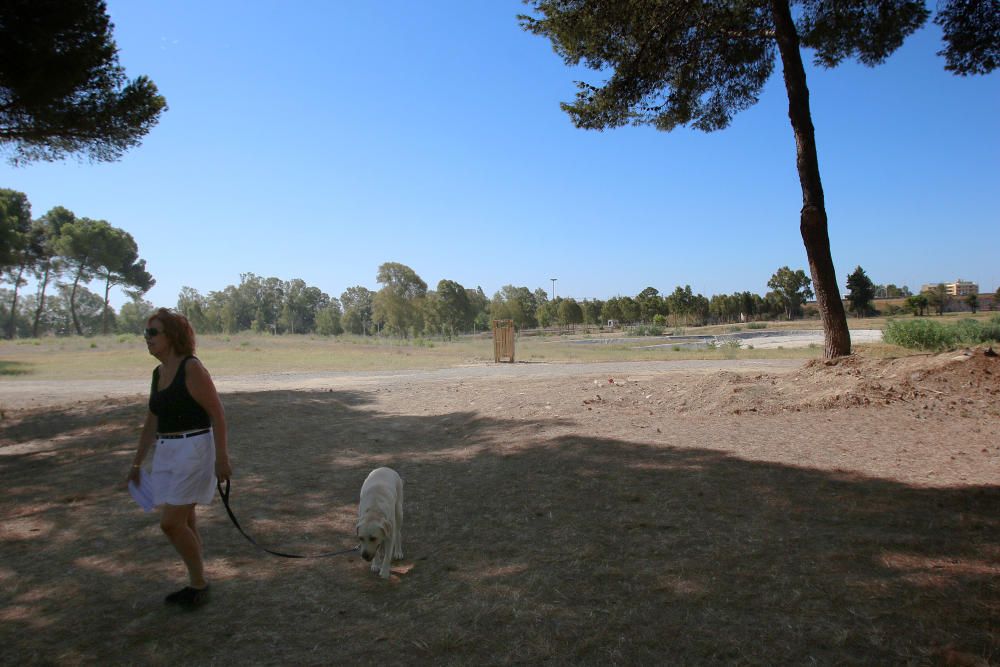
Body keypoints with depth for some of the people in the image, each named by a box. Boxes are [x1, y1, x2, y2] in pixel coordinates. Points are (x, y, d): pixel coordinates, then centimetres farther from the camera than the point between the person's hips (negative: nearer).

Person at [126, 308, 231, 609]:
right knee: (184, 522, 13)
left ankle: (199, 583, 11)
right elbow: (152, 421, 19)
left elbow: (217, 413, -15)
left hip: (194, 450, -8)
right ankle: (196, 584, 26)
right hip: (167, 453, 8)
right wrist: (137, 461, 22)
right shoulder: (158, 373, 10)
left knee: (171, 522, -8)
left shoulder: (192, 368, -14)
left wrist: (221, 457, -18)